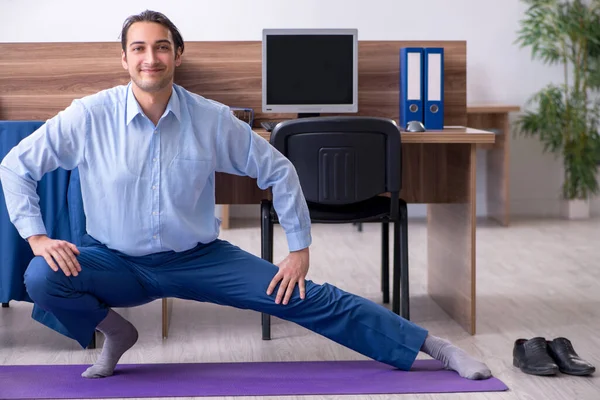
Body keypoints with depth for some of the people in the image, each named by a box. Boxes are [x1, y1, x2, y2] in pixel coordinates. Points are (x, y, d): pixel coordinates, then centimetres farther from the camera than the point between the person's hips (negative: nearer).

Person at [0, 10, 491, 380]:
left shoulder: (213, 120, -12)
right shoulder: (89, 116, -14)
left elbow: (278, 171, -1)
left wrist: (300, 249, -3)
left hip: (199, 257, 0)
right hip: (117, 261, 0)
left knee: (308, 298, -11)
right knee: (42, 277, -28)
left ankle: (441, 349, -7)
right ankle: (115, 331, 3)